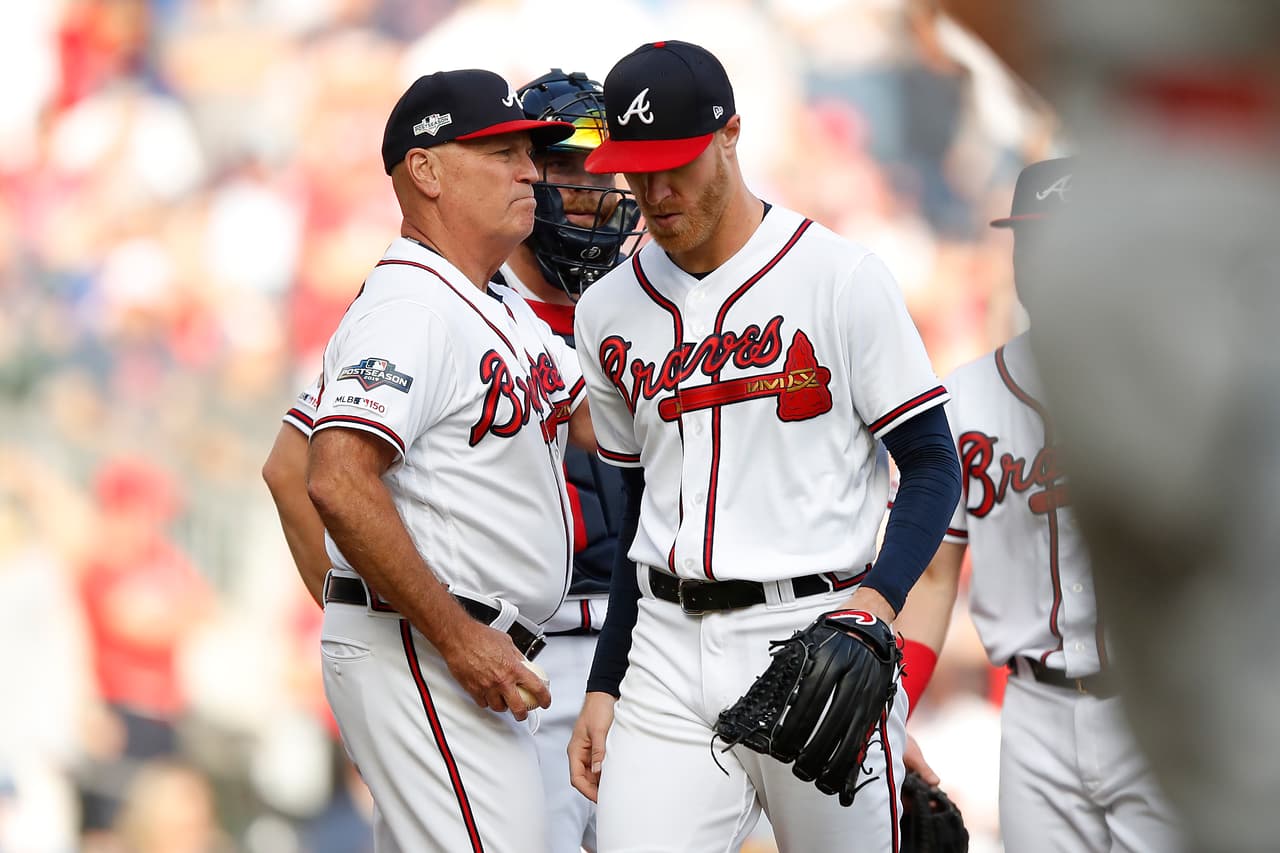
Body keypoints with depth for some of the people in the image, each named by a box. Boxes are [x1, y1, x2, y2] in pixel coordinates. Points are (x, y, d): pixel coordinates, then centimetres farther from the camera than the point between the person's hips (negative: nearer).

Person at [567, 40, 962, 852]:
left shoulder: (842, 276, -3)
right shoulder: (609, 312, 13)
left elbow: (934, 465, -2)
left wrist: (878, 597, -19)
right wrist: (604, 687, 16)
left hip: (816, 640, -4)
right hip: (667, 655, 4)